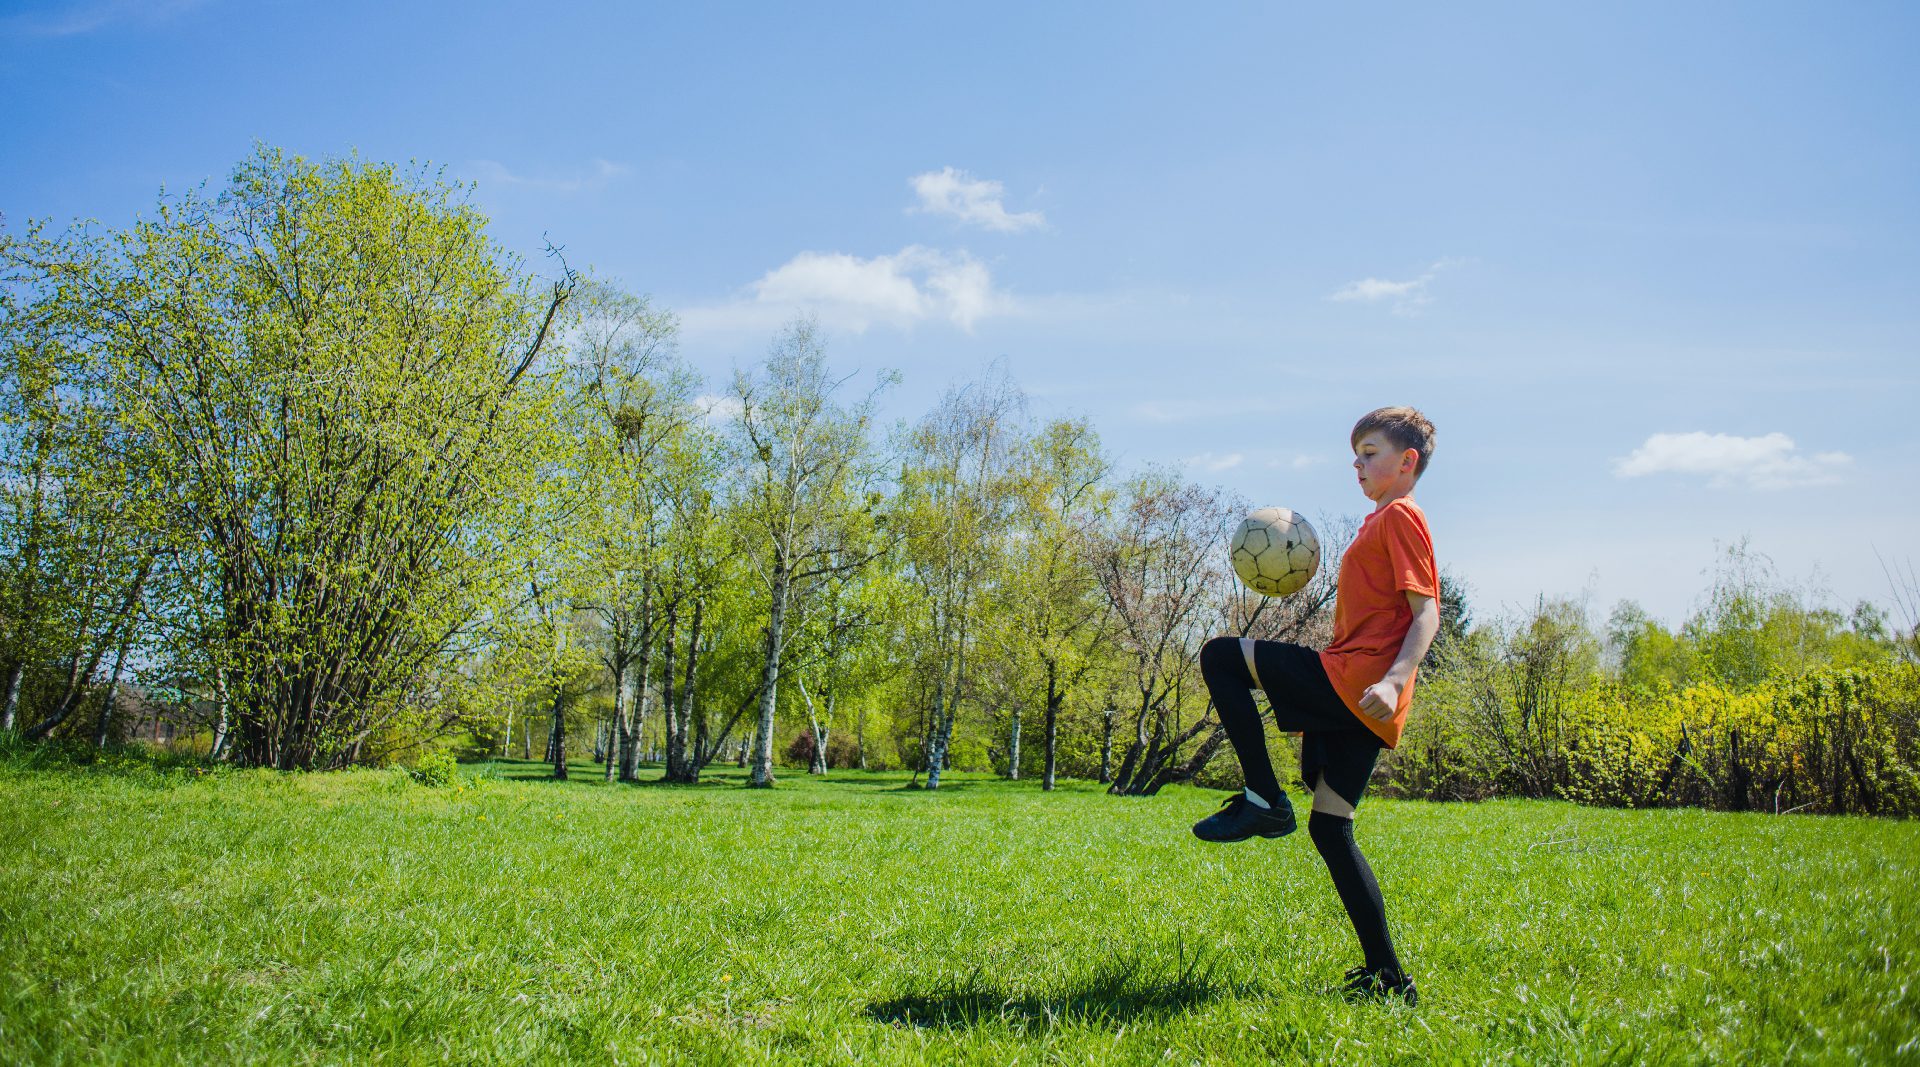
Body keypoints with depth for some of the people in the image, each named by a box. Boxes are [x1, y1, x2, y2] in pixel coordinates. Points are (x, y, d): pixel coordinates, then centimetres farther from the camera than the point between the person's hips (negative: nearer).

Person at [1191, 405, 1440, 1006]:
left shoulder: (1399, 517, -5)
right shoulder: (1382, 522, 24)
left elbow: (1426, 613, -15)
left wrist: (1393, 680, -27)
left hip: (1353, 683, -10)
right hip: (1354, 700, 10)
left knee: (1221, 656, -11)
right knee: (1329, 827, 10)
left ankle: (1263, 799, -8)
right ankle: (1387, 977, 11)